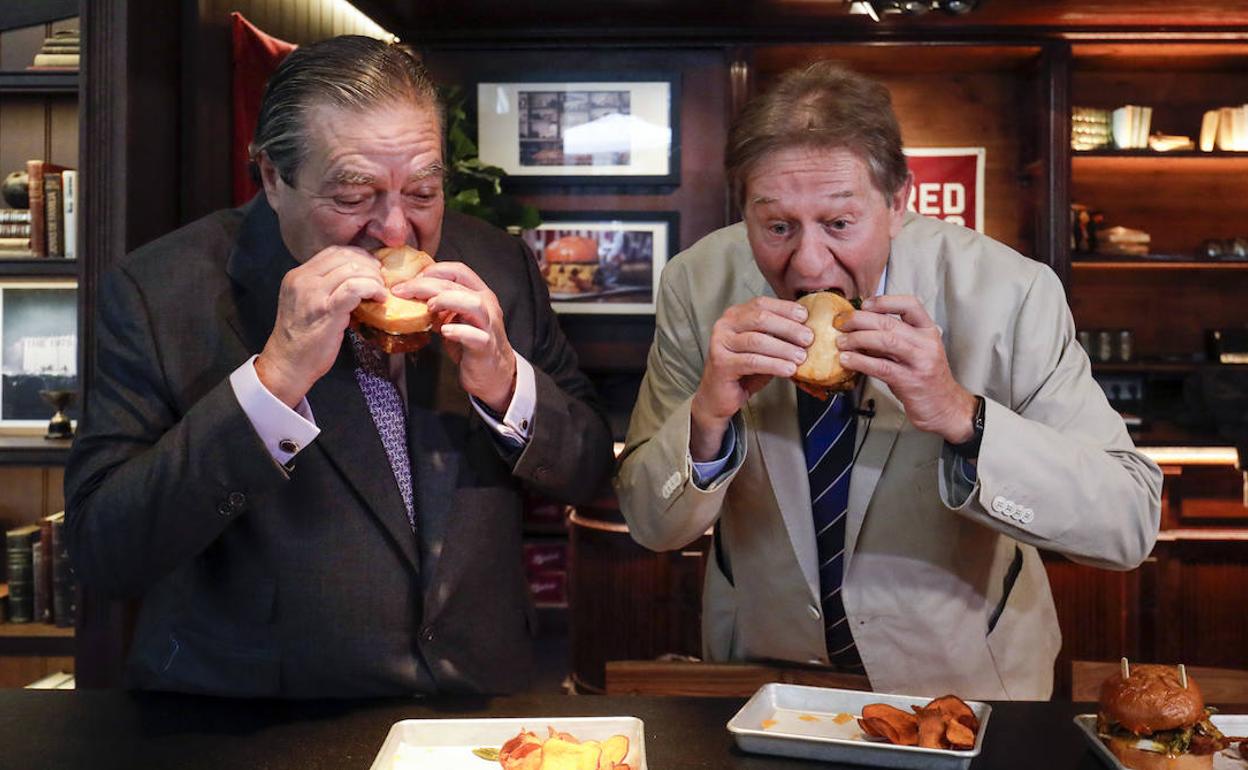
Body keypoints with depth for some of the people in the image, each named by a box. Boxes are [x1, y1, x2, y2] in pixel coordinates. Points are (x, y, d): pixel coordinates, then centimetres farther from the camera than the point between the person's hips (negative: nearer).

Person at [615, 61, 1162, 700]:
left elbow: (1132, 524, -18)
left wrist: (961, 418, -32)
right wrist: (706, 416, -28)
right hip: (760, 664, 1)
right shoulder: (696, 286, -13)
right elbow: (650, 526, -8)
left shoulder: (1010, 295, -19)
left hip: (962, 673, 0)